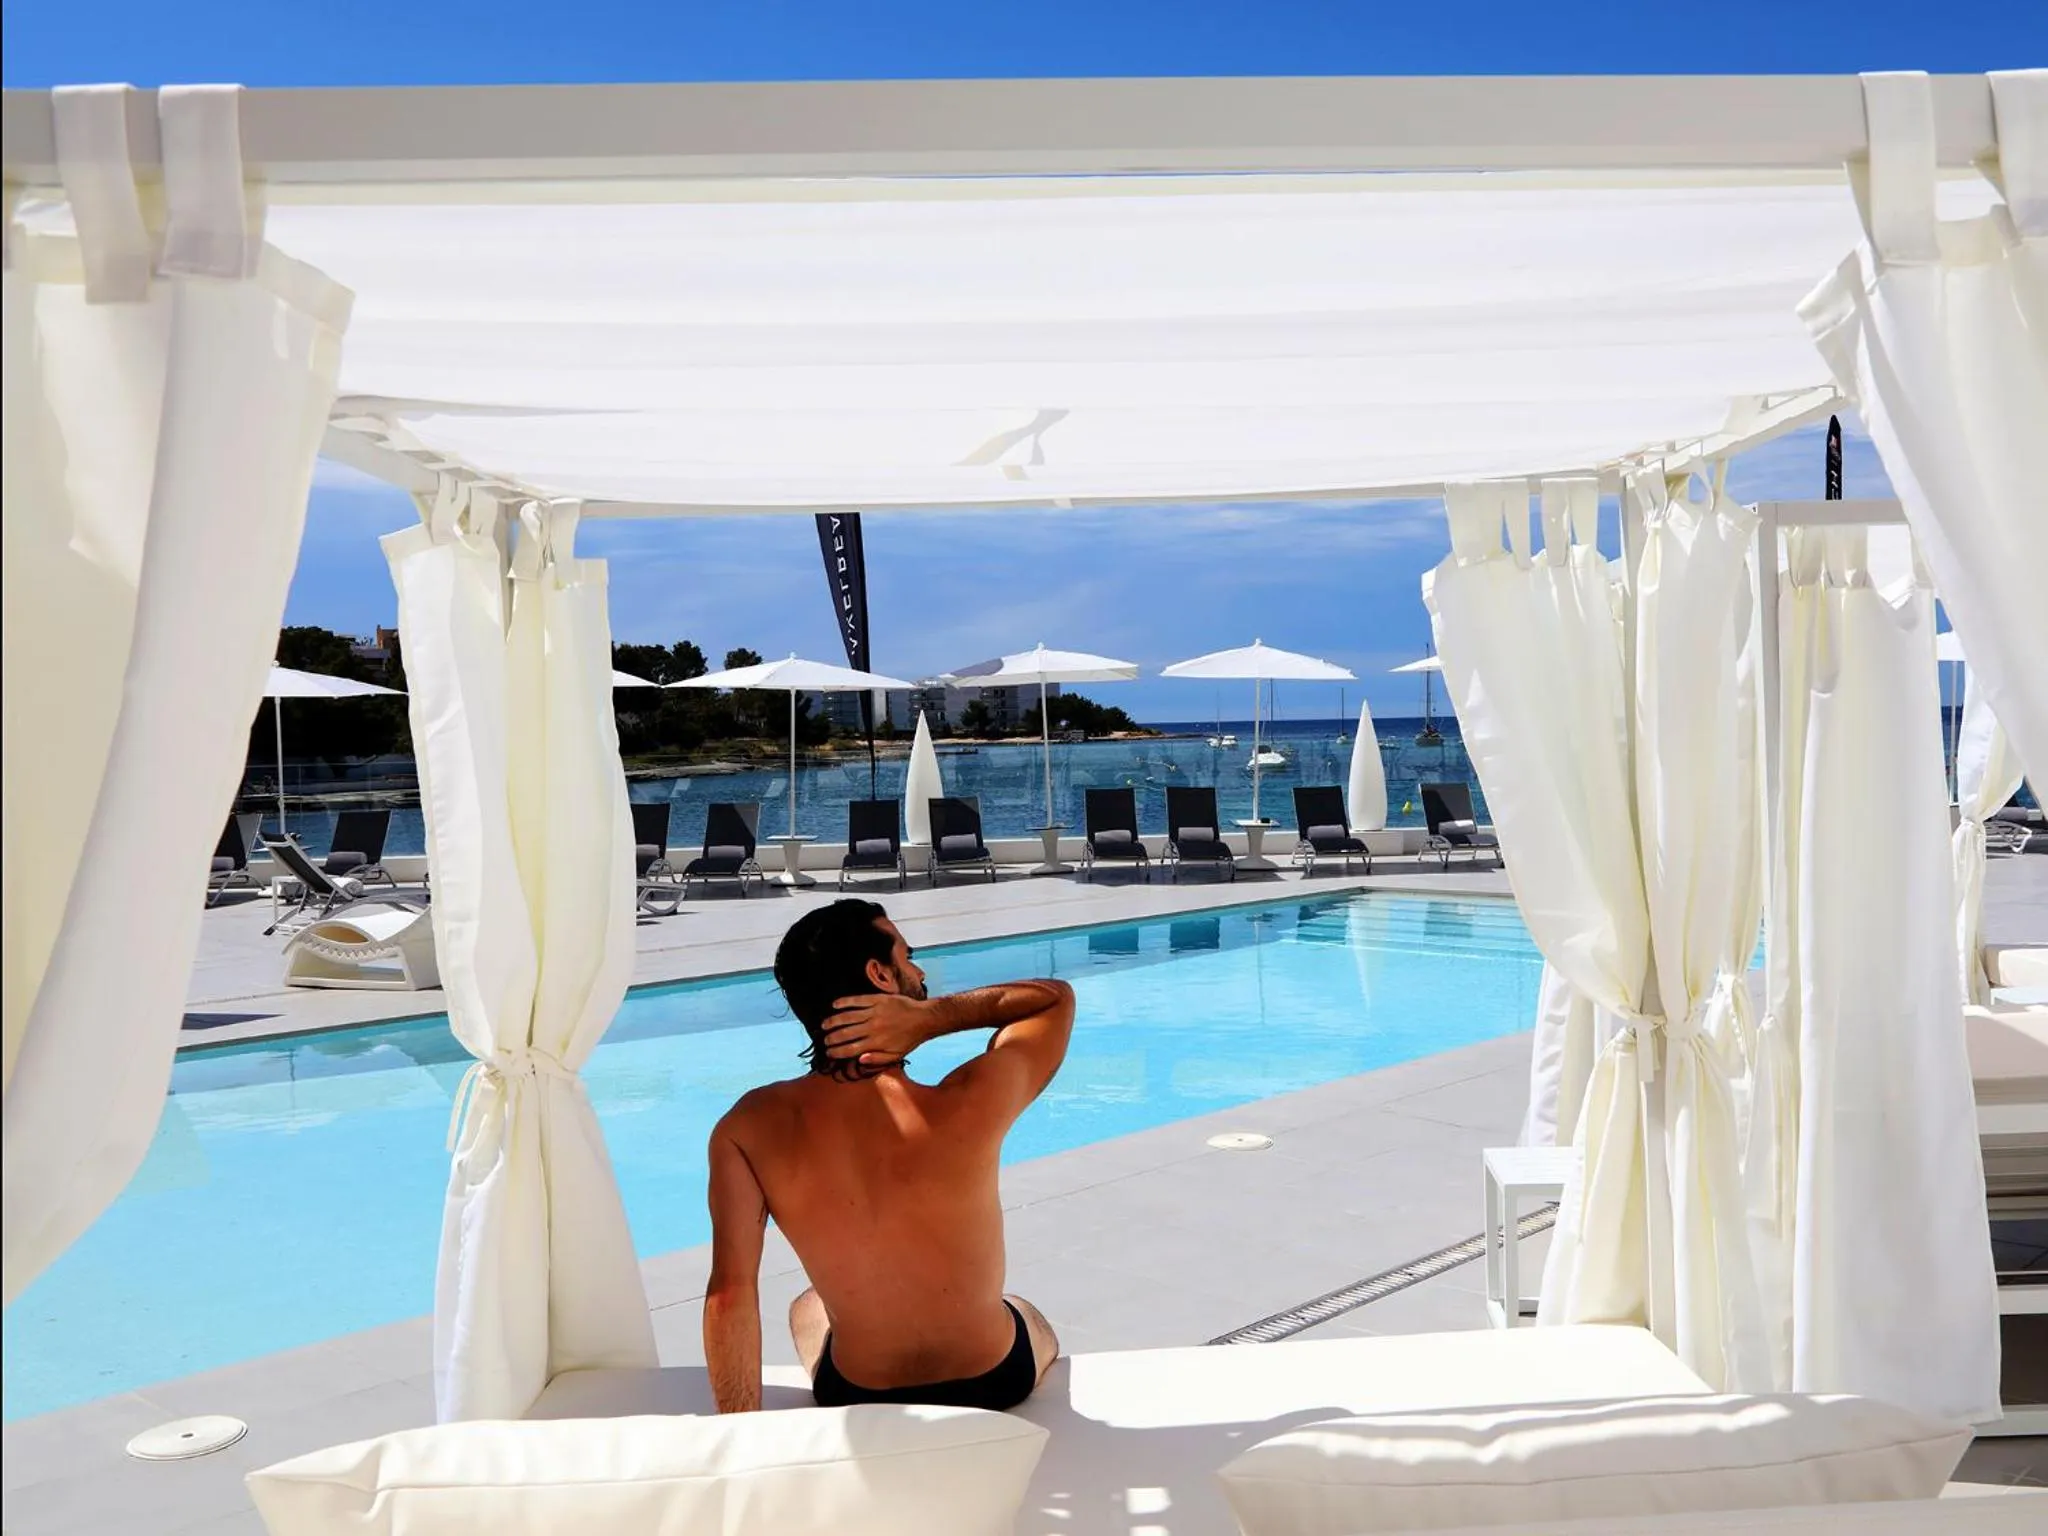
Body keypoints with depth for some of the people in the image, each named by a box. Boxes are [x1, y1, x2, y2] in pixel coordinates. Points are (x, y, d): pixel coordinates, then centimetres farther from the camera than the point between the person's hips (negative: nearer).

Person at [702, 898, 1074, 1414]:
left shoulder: (750, 1129, -22)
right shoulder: (973, 1105, -27)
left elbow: (730, 1293, -22)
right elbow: (1056, 998, -11)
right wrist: (932, 1017, -24)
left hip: (858, 1405, 1)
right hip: (996, 1385, -1)